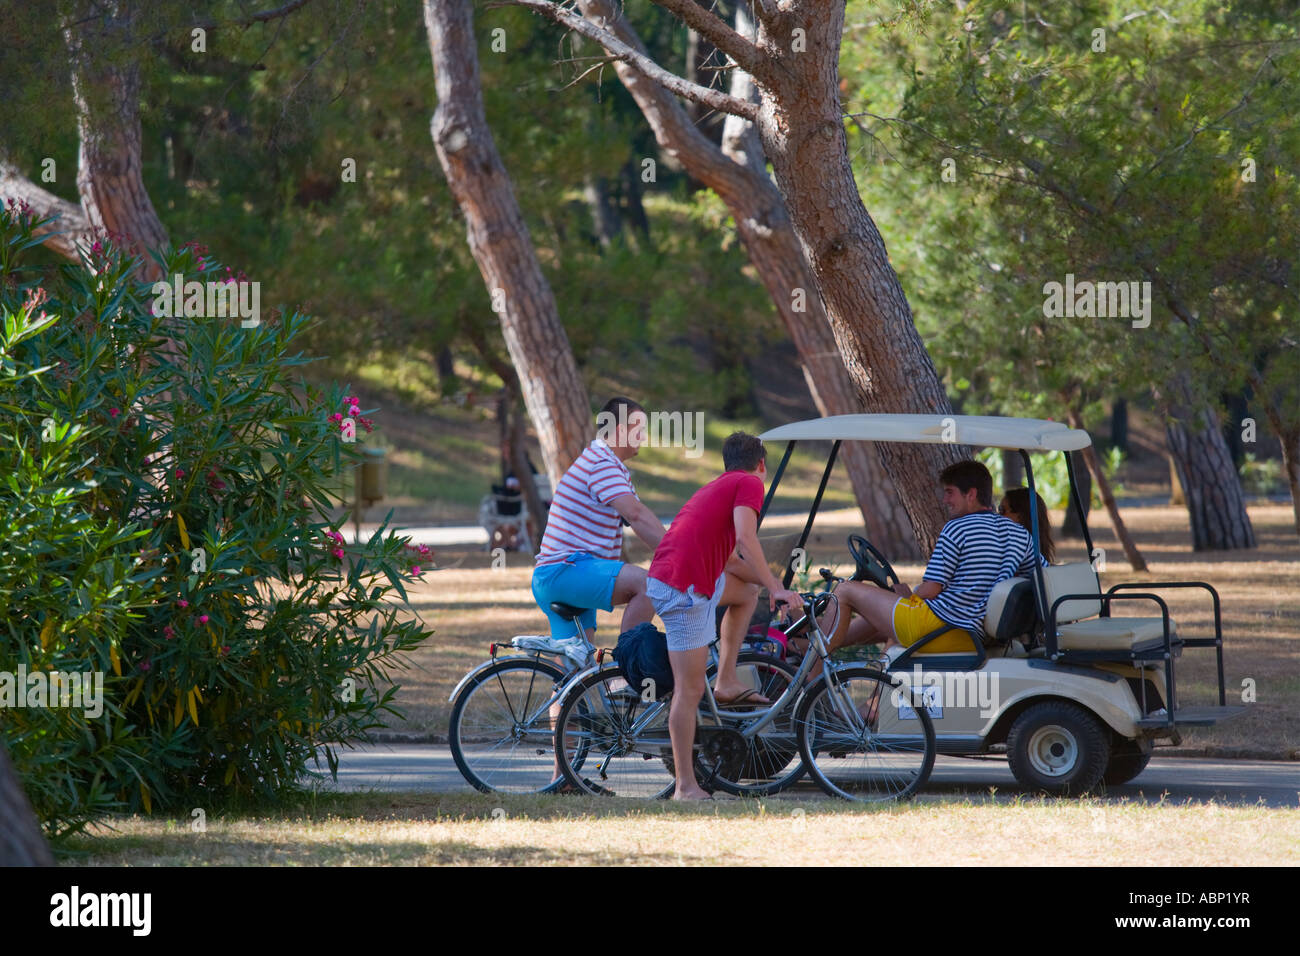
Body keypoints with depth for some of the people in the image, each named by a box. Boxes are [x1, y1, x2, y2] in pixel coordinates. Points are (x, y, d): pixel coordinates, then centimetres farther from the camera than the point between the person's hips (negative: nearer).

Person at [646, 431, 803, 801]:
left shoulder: (716, 487, 27)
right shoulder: (750, 484, 0)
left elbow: (729, 559, 33)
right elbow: (745, 539, -16)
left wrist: (769, 584, 37)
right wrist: (776, 588, -16)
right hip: (685, 589, -9)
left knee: (746, 592, 27)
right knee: (690, 690, -6)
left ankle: (727, 682, 21)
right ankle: (686, 787, -3)